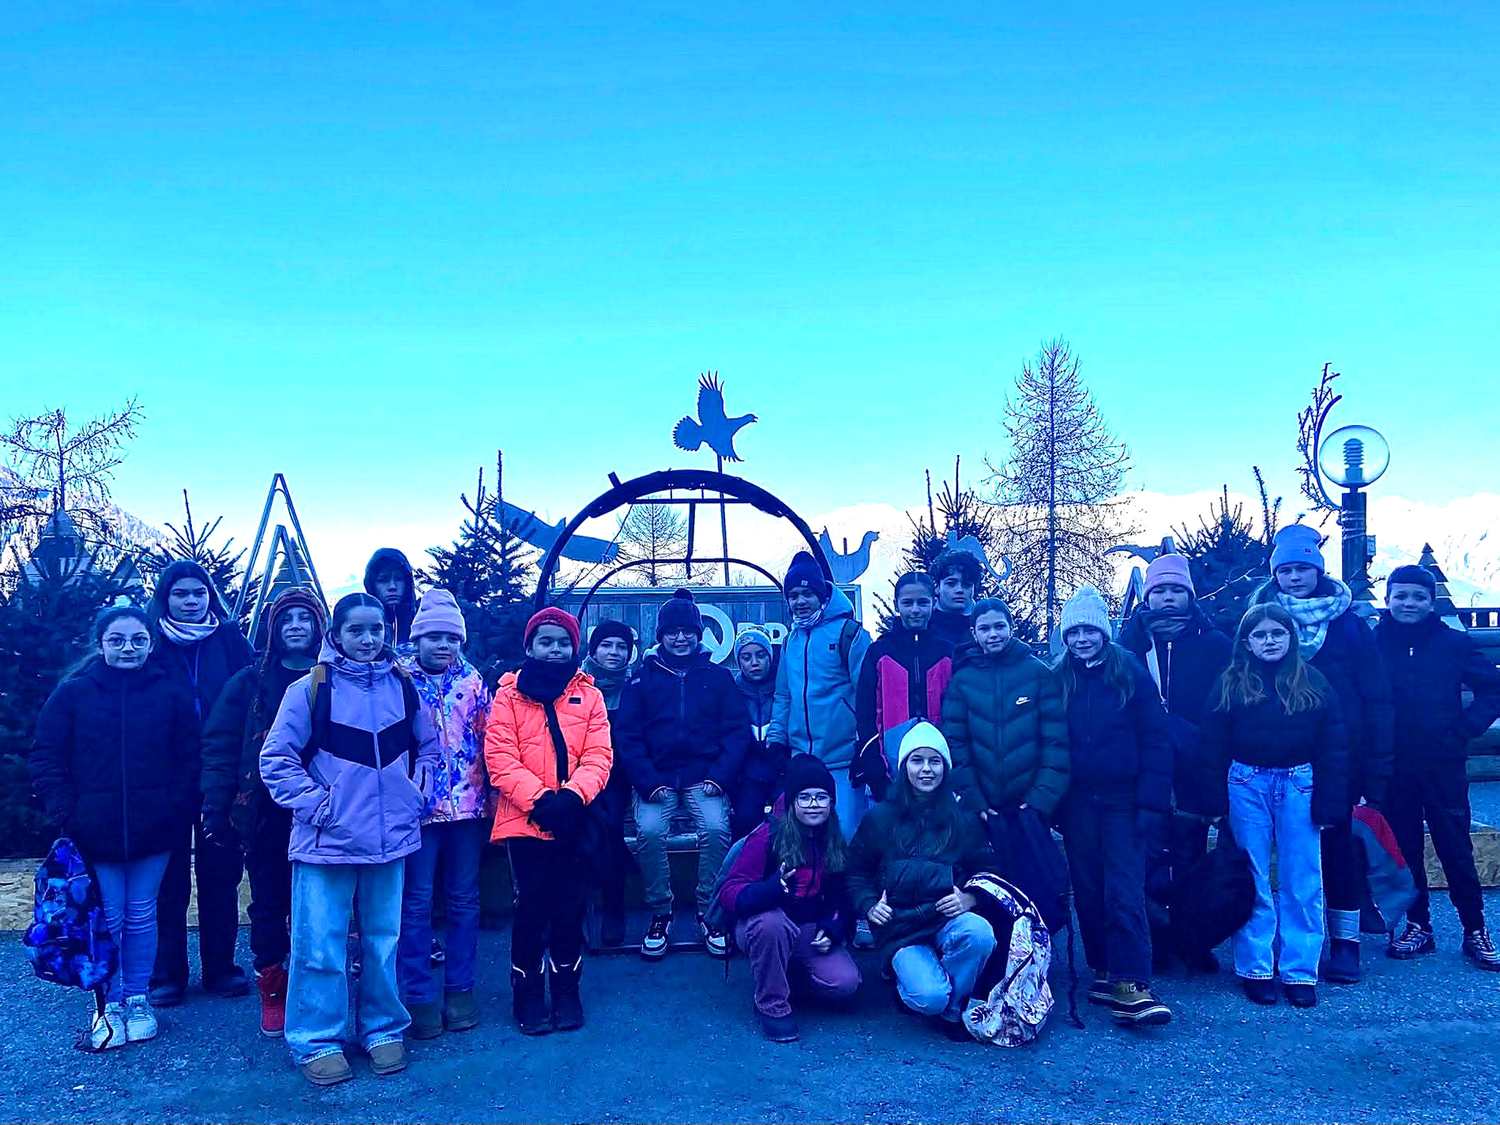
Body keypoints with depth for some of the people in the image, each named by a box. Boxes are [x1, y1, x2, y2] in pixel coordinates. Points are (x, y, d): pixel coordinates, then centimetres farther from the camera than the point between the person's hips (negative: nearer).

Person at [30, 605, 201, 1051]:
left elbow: (191, 759, 2)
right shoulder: (72, 693, 1)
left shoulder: (171, 693, 1)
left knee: (141, 916, 10)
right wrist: (68, 815, -7)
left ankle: (137, 1000, 24)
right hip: (95, 831, 0)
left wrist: (177, 811, -7)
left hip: (153, 830, 0)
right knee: (108, 919, 4)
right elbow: (45, 760, 2)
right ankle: (109, 1004, 20)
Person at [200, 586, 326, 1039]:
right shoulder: (251, 682, 3)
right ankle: (272, 993, 23)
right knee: (268, 906, 9)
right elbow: (219, 746, 1)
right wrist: (216, 807, -7)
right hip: (263, 815, 1)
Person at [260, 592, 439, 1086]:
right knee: (321, 947, 3)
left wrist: (417, 794, 5)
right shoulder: (310, 689, -7)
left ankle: (384, 1030, 28)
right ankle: (318, 1042, 19)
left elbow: (429, 745, 16)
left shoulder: (403, 687, 4)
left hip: (389, 838, 3)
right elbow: (276, 758, -5)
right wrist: (314, 803, -10)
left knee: (383, 941, 13)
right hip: (327, 840, -3)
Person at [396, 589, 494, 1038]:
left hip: (468, 806, 3)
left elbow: (488, 740, 10)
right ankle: (418, 996, 14)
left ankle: (460, 989, 21)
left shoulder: (473, 681, 6)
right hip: (417, 807, -2)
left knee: (464, 900, 10)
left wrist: (491, 797, 7)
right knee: (416, 903, 2)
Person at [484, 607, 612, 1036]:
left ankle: (567, 994, 24)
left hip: (574, 822, 2)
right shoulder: (509, 694, 3)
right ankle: (528, 997, 18)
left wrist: (573, 796, -17)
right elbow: (499, 756, -6)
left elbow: (598, 755, 0)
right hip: (525, 821, -2)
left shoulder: (589, 695, 9)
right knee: (531, 909, 2)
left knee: (570, 908, 8)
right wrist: (538, 800, -17)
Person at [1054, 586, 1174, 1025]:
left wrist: (1152, 803, -11)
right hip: (1078, 804, 3)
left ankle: (1130, 986, -8)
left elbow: (1156, 740, -5)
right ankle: (1105, 973, 20)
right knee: (1088, 893, 8)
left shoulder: (1131, 672, -2)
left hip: (1123, 800, -3)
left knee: (1124, 894, -9)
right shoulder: (1059, 679, 6)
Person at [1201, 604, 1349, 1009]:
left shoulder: (1313, 682, 4)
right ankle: (1256, 970, 14)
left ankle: (1300, 972, 13)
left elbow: (1333, 745, 2)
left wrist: (1331, 801, -4)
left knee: (1301, 884, 4)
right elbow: (1213, 744, 1)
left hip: (1299, 785, 0)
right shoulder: (1231, 684, 3)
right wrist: (1216, 800, -5)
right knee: (1252, 883, 6)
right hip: (1247, 785, 0)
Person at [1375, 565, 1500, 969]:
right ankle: (1417, 925, 22)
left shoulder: (1453, 642, -1)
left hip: (1443, 764, -1)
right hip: (1393, 767, 1)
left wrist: (1464, 729, -5)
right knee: (1404, 848, 9)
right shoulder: (1375, 643, 0)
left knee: (1456, 848, 4)